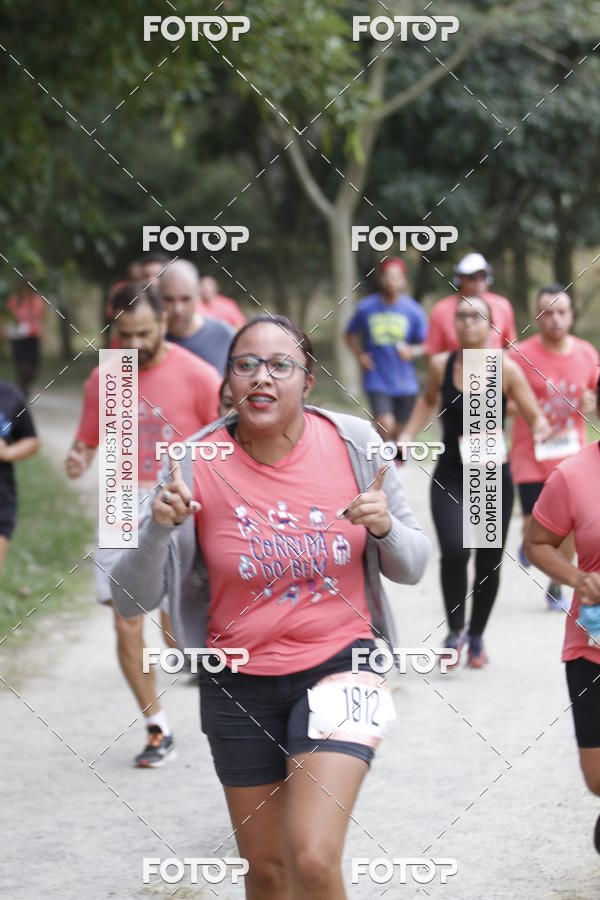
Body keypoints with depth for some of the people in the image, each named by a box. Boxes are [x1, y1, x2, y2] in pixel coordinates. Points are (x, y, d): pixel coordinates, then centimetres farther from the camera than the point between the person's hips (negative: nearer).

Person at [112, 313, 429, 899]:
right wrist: (159, 528, -27)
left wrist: (385, 526, -19)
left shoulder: (355, 445, -7)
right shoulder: (198, 466, -10)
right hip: (240, 684, 1)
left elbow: (410, 568, 2)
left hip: (339, 665, -1)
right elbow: (132, 600, -8)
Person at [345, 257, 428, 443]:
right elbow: (350, 334, 16)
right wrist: (360, 355, -1)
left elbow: (425, 345, 5)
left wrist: (411, 352, -16)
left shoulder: (413, 311, -1)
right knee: (385, 425, -19)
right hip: (377, 382, -1)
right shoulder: (366, 308, 0)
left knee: (399, 431, 9)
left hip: (405, 384, 1)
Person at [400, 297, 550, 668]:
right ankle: (456, 630, 1)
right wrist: (408, 436, 9)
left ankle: (477, 636, 33)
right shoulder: (441, 365, -2)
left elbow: (536, 417, -7)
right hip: (449, 479, 0)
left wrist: (542, 428, -29)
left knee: (489, 561, 9)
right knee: (455, 550, -21)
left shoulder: (506, 369, -8)